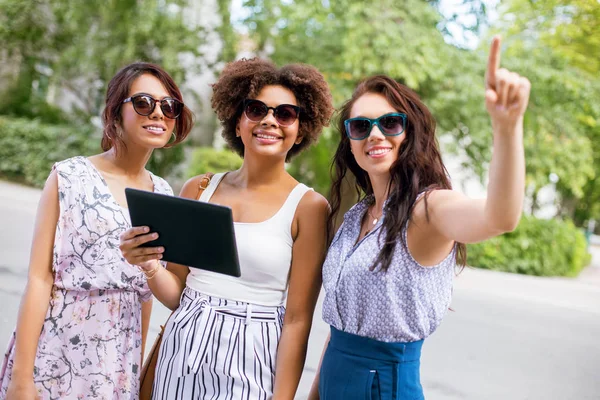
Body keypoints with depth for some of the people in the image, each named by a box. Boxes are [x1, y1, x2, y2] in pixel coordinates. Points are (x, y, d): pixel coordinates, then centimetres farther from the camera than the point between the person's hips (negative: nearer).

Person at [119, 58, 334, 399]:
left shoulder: (308, 206, -9)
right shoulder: (199, 189, 3)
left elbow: (297, 320, -9)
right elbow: (176, 293, 6)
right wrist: (150, 265, -13)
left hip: (250, 365, -4)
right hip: (181, 356, 4)